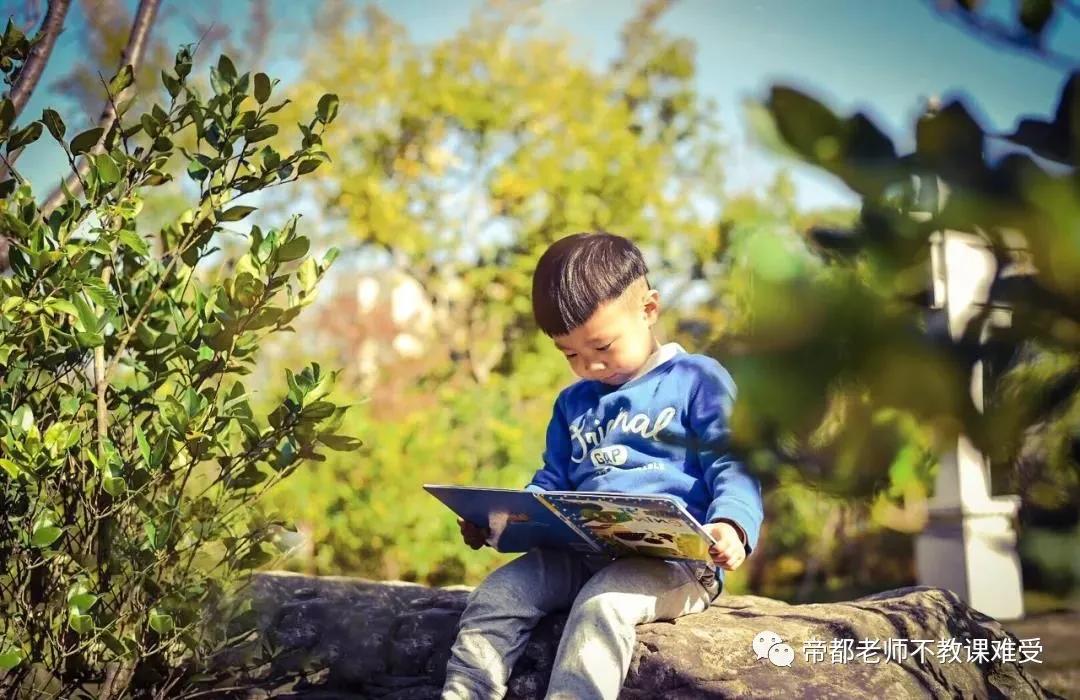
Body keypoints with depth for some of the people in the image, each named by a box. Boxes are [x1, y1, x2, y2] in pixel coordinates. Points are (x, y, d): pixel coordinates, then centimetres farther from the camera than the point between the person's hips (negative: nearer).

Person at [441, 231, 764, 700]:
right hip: (580, 553, 6)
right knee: (494, 596, -14)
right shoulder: (573, 403, 22)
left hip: (674, 556, -6)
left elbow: (732, 466, -4)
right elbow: (551, 484, 27)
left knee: (600, 604, -34)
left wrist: (732, 524, -25)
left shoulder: (696, 379, 3)